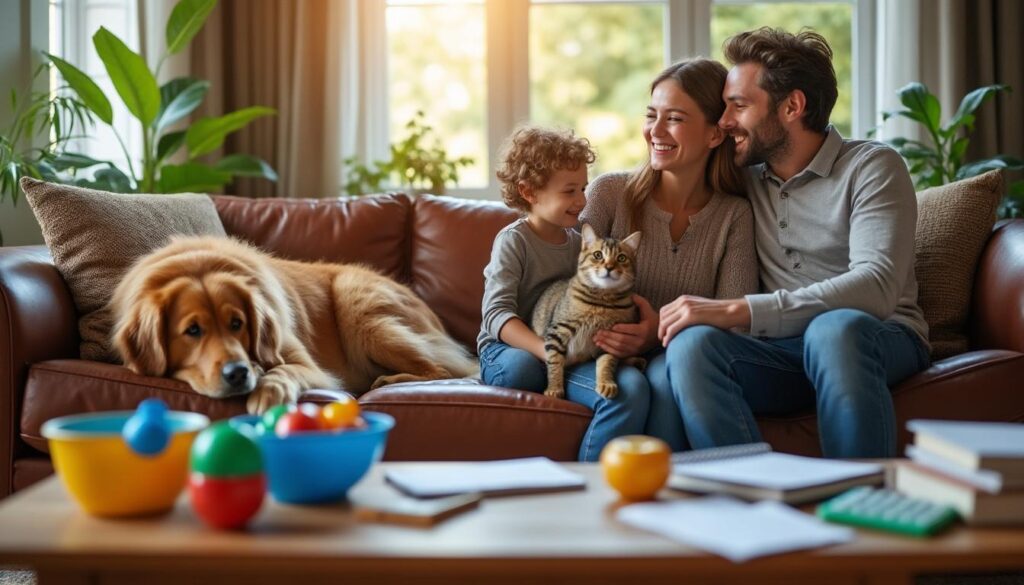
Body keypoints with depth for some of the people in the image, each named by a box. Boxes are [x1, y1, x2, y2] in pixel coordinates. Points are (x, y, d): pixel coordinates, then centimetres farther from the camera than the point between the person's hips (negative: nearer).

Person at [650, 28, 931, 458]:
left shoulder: (872, 166, -1)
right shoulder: (745, 179, 16)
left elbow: (876, 287, -19)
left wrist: (737, 310, -26)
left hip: (878, 340, -3)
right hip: (783, 352, 4)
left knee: (836, 328, -38)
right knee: (692, 343, -28)